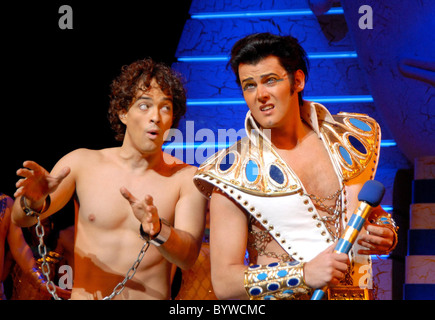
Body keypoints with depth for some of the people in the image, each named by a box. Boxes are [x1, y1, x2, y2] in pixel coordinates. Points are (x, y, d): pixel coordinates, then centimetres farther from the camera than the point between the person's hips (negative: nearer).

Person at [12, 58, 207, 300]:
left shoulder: (187, 178, 3)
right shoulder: (82, 164, 7)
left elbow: (188, 256, -8)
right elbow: (20, 219, 2)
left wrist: (155, 229, -27)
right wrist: (34, 202, -19)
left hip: (153, 296, -2)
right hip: (84, 296, 2)